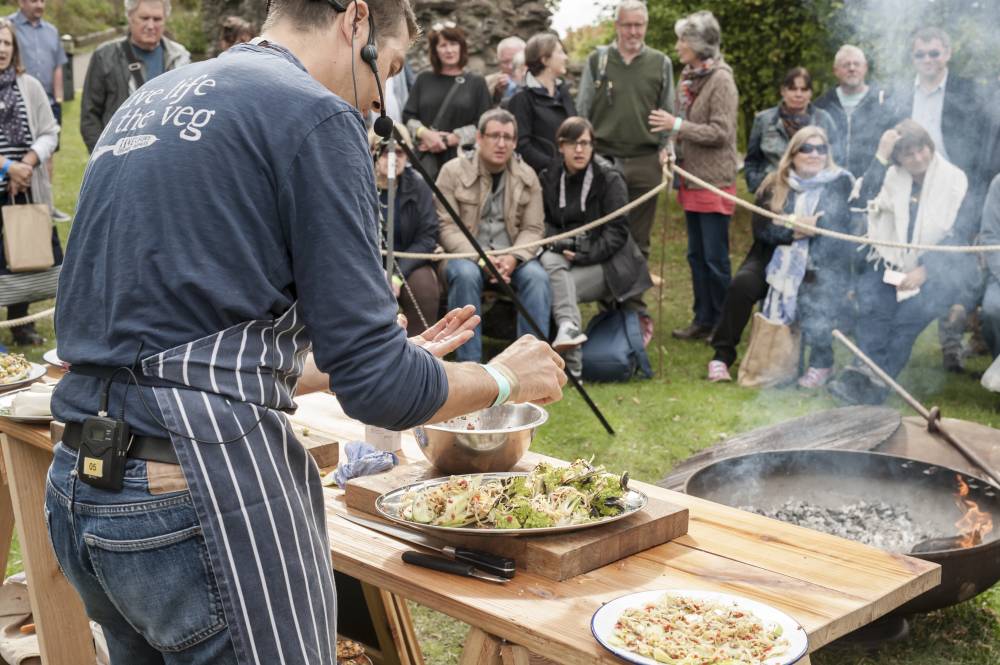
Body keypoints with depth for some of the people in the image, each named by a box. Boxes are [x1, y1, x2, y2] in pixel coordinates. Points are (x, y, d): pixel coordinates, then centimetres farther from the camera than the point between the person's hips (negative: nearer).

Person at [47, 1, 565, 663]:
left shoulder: (148, 101, 16)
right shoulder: (316, 116, -9)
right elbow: (376, 386, -13)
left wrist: (393, 360, 23)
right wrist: (505, 378, 7)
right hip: (205, 491, -9)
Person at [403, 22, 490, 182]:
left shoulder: (476, 83, 8)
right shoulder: (423, 79, 14)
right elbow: (408, 116, 10)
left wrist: (448, 139, -7)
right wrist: (425, 133, -10)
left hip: (462, 158, -1)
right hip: (427, 156, 1)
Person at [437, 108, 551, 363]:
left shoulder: (527, 176, 7)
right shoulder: (453, 171, -2)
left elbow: (533, 228, 3)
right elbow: (446, 227, -8)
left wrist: (513, 257, -19)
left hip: (512, 258, 2)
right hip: (465, 254, -2)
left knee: (537, 275, -28)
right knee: (465, 274, -35)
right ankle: (468, 362, -30)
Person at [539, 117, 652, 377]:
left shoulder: (609, 179, -5)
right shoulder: (550, 178, 8)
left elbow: (617, 230, -10)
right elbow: (545, 222, 8)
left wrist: (586, 255, -20)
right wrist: (561, 245, -14)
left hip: (608, 262, -4)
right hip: (565, 256, 4)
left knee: (556, 287, -28)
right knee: (548, 261, -32)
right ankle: (568, 327, -47)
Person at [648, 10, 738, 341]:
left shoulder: (720, 80, -13)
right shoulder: (689, 77, 11)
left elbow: (720, 132, -17)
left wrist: (676, 125, -18)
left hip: (715, 183, -8)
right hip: (692, 179, 8)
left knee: (715, 258, -3)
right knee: (696, 255, 13)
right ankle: (703, 320, 22)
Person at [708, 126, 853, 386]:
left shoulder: (841, 183, 4)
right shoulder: (775, 184, 8)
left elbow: (840, 226, -7)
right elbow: (761, 228, -2)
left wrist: (789, 226, -13)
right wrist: (796, 230, -18)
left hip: (821, 265, -2)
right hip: (775, 257, 2)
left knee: (815, 297, -31)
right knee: (741, 284, -25)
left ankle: (821, 363, -3)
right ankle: (723, 354, -9)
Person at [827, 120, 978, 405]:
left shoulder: (954, 181, -2)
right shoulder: (891, 177, 6)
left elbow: (962, 234, -5)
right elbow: (861, 202, -11)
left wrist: (925, 270, -16)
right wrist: (880, 158, -15)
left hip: (936, 270, -2)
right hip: (892, 263, 2)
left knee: (912, 309, -29)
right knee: (873, 301, -28)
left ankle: (871, 380, -27)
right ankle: (866, 375, -32)